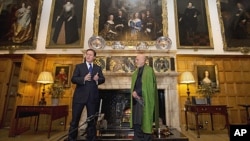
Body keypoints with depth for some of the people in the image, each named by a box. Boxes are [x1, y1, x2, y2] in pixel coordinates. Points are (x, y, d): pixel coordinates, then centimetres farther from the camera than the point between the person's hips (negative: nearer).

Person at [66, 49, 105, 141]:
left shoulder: (98, 68, 12)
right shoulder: (79, 66, 6)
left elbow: (103, 79, 5)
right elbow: (73, 79, -5)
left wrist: (98, 79, -18)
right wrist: (84, 79, -22)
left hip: (92, 97, 2)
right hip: (80, 96, -1)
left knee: (91, 120, 12)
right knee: (75, 119, 6)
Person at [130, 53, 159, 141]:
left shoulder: (149, 70, -5)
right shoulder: (136, 72, 17)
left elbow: (148, 86, -13)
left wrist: (137, 92, -13)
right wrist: (134, 93, -4)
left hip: (145, 100, -6)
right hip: (136, 100, 7)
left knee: (145, 122, 0)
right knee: (136, 122, 9)